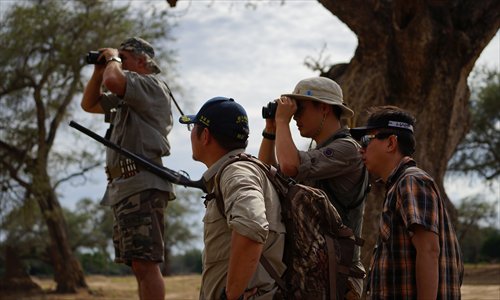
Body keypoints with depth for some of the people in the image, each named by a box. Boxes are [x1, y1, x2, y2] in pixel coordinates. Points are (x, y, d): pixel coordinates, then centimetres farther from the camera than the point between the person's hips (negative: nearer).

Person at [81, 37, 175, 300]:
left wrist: (113, 58, -1)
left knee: (145, 264, -17)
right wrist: (98, 70, 20)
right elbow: (88, 104, 33)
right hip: (124, 187, 10)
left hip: (142, 186, -10)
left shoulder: (152, 85, -4)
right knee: (139, 266, 11)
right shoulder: (126, 97, 25)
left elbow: (113, 80, -22)